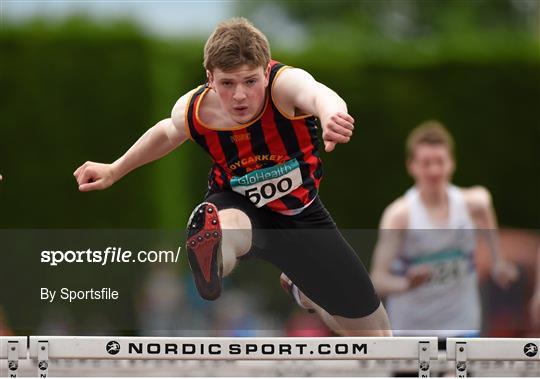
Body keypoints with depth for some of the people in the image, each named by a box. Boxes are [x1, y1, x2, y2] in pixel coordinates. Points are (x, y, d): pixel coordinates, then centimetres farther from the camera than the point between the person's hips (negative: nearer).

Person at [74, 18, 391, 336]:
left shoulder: (285, 83, -33)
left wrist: (331, 113, -85)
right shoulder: (192, 111, -22)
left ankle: (299, 289, 42)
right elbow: (167, 133, 6)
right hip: (238, 204, -1)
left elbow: (316, 93, -60)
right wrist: (114, 171, 16)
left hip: (300, 212, 1)